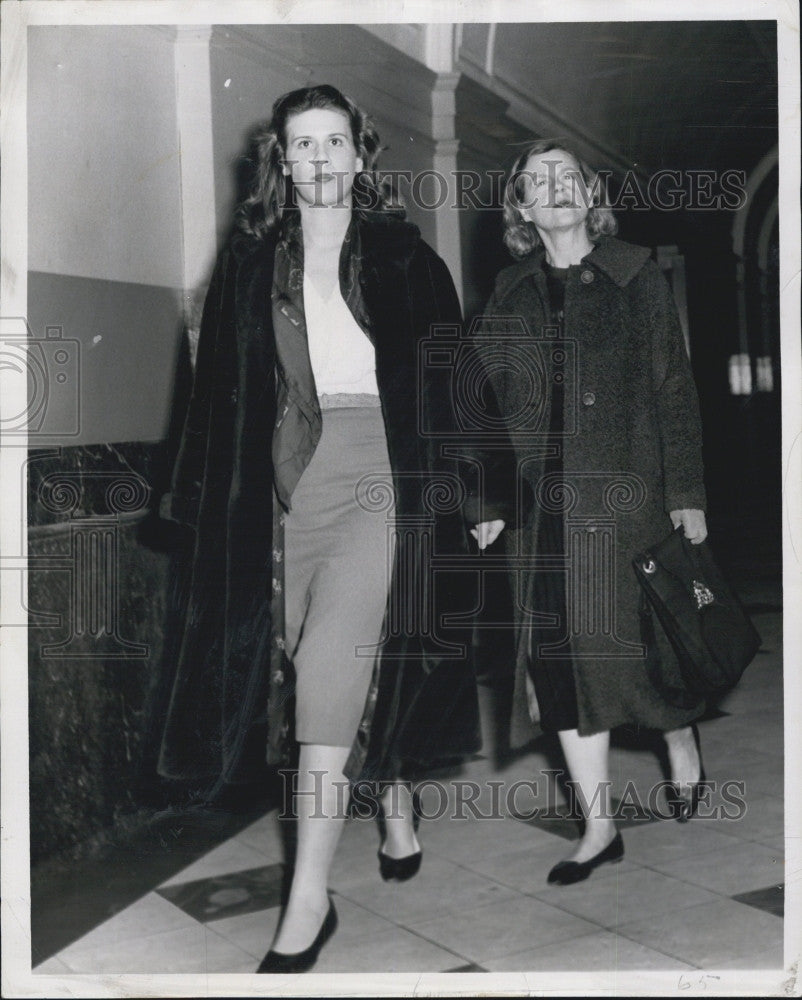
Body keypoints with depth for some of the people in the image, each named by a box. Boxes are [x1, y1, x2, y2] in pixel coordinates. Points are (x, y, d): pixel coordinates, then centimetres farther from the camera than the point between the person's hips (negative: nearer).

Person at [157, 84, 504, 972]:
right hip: (289, 483, 3)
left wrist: (477, 491, 2)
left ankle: (309, 900, -3)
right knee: (347, 670, 9)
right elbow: (220, 392, 10)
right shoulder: (250, 263, 9)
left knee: (328, 674, -11)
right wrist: (202, 497, 6)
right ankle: (395, 805, 35)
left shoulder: (403, 257, 4)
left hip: (380, 476, -3)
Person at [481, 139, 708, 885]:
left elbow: (675, 394, 3)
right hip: (539, 506, 3)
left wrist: (685, 494, -4)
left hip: (621, 495, -2)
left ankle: (681, 741, 35)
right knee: (559, 654, 1)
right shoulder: (510, 295, 12)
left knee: (633, 641, 0)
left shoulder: (638, 279, 5)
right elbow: (489, 402, 10)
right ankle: (598, 827, 13)